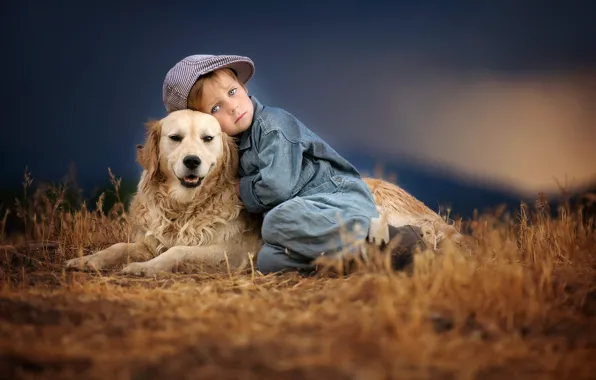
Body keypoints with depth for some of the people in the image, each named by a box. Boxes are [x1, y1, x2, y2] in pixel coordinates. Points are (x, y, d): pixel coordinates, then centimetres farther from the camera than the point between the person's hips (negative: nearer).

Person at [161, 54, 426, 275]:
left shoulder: (273, 124, -8)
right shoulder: (237, 147, 17)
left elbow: (277, 188, -19)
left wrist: (243, 190, -2)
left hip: (341, 198, -8)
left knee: (278, 222, -37)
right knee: (267, 260, -22)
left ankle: (379, 234, -33)